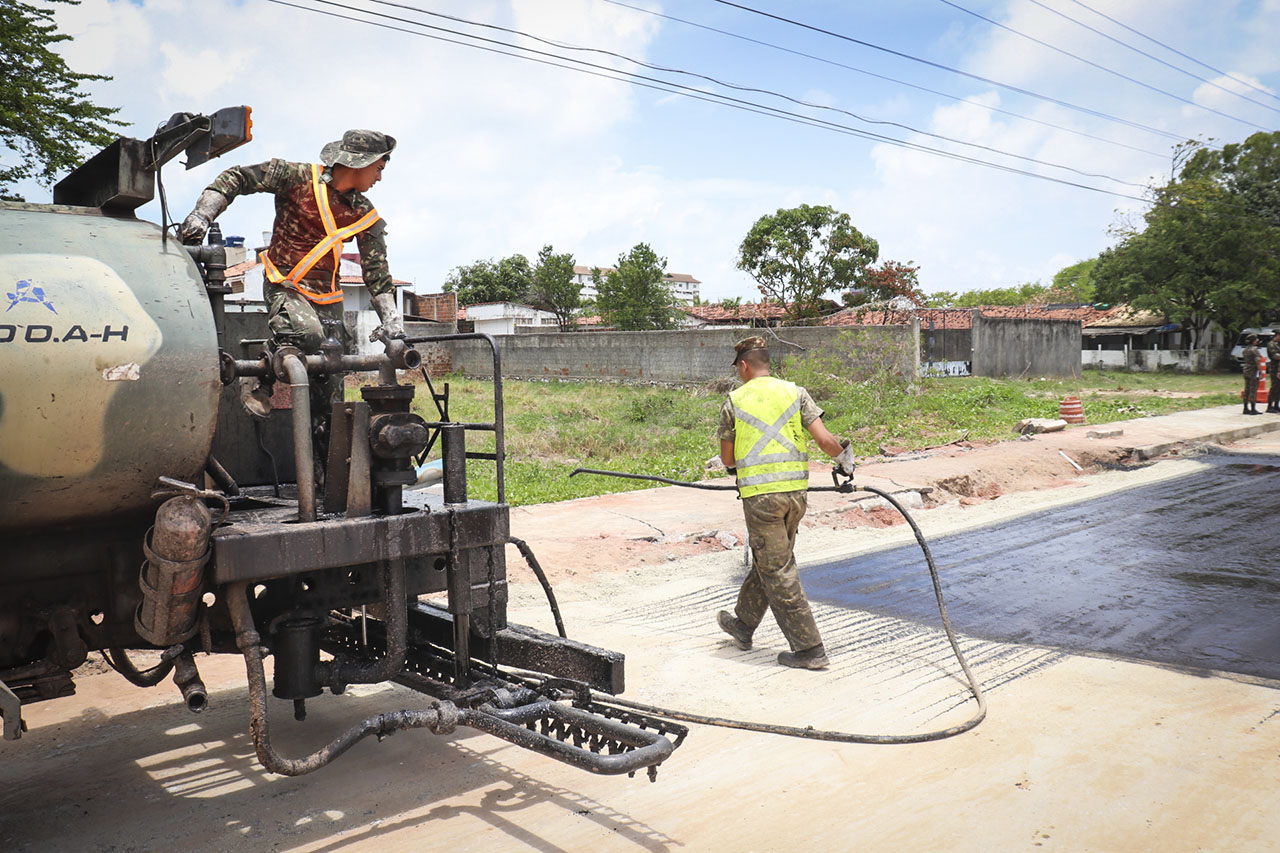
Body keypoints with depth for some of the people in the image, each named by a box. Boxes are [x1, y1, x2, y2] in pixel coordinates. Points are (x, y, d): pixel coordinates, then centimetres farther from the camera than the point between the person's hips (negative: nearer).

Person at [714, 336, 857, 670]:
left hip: (760, 494, -5)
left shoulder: (734, 401, 0)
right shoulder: (794, 392, 5)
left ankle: (809, 648, 4)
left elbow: (727, 459, 8)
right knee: (767, 561, 20)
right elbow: (824, 439, -4)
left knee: (778, 571, 2)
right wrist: (845, 460, 15)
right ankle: (743, 624, 37)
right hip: (796, 492, 5)